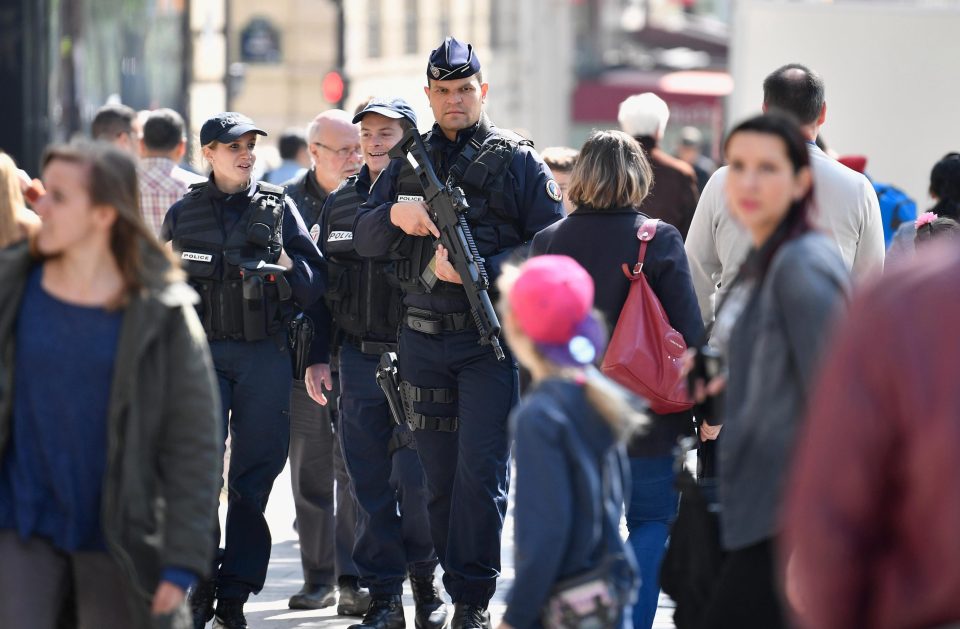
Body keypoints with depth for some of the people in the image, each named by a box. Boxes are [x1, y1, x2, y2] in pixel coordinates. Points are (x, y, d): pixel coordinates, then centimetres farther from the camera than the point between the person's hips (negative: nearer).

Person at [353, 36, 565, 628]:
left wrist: (482, 270, -17)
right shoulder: (409, 162, 13)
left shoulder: (517, 161, 1)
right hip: (423, 340, 4)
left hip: (493, 339, -4)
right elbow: (365, 241, 10)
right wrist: (394, 213, -12)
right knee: (439, 478, 10)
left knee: (481, 472, -11)